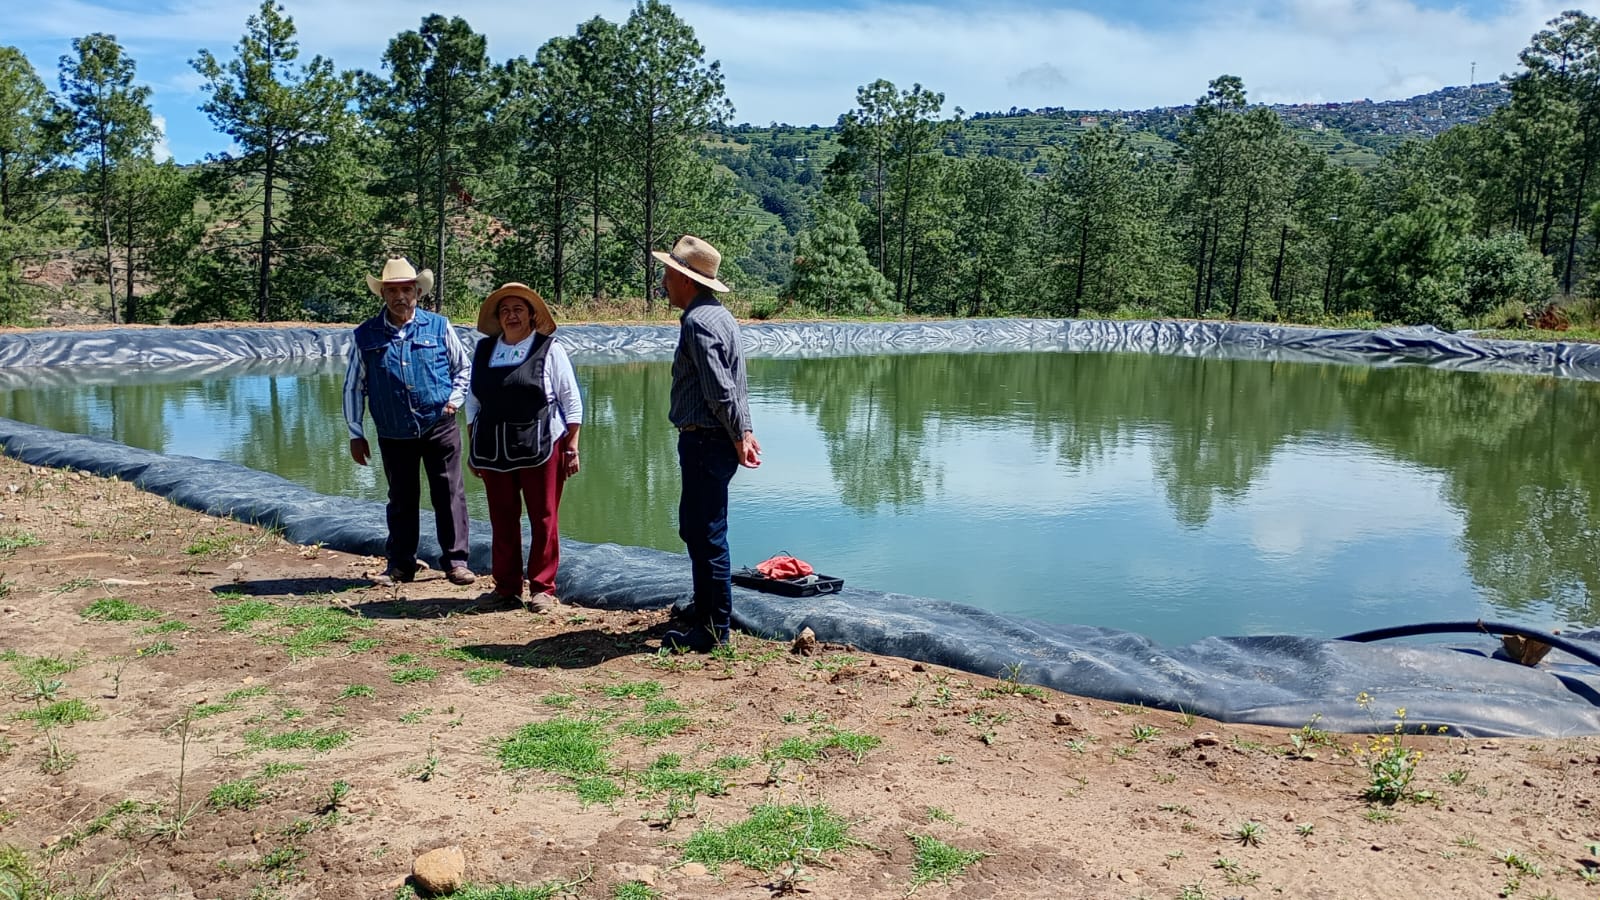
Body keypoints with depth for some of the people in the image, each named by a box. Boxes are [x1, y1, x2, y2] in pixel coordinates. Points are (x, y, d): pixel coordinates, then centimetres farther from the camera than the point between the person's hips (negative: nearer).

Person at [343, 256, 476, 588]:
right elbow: (353, 387, 8)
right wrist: (355, 434, 6)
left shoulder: (439, 326, 1)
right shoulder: (365, 336, 2)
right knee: (401, 499, 9)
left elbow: (464, 367, 14)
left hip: (439, 427, -1)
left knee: (448, 494, 1)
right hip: (393, 434, 1)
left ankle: (455, 561, 11)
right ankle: (400, 564, 20)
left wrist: (454, 399, -1)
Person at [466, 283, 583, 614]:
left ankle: (542, 589, 11)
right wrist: (472, 448, 13)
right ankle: (506, 586, 20)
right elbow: (473, 402, 16)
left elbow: (571, 401, 0)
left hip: (540, 447, -3)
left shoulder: (549, 349, 0)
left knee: (543, 519, 1)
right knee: (501, 520, 9)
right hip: (493, 449, 4)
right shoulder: (484, 350, 10)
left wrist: (571, 447, -4)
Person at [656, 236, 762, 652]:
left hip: (706, 442, -11)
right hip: (713, 441, 11)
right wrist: (743, 432, 14)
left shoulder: (698, 322, -17)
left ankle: (714, 629, 5)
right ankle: (704, 610, 32)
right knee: (693, 528, 20)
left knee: (707, 535, -3)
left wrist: (738, 437, -13)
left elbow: (721, 390, -21)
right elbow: (733, 385, 16)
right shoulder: (717, 314, 16)